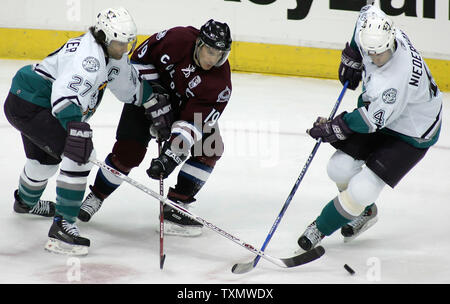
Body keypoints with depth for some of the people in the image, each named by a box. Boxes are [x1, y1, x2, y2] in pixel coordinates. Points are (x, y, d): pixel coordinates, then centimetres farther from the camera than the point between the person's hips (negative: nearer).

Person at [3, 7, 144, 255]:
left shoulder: (111, 55, 5)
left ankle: (25, 202, 65)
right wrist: (76, 128, -51)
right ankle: (62, 226, -17)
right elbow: (66, 94, -42)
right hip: (30, 107, -11)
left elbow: (130, 88, 17)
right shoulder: (90, 57, -27)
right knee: (80, 155, -20)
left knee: (46, 158, 34)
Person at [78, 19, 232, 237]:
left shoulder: (220, 83, -28)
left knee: (210, 148, -14)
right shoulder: (176, 40, -32)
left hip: (187, 106, 2)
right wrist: (156, 100, -22)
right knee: (128, 151, -12)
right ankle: (96, 196, 10)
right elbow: (141, 58, -17)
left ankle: (175, 207, -8)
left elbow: (193, 123, -33)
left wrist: (171, 156, -43)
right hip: (148, 93, -2)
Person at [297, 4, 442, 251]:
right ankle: (365, 212, 31)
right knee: (340, 167, 1)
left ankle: (322, 227, 12)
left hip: (412, 134, -8)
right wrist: (352, 58, 10)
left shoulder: (398, 76, -40)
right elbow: (366, 12, 7)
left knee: (362, 190, -13)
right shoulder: (371, 32, -20)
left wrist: (331, 128, -17)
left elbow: (373, 119, -29)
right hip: (379, 109, 8)